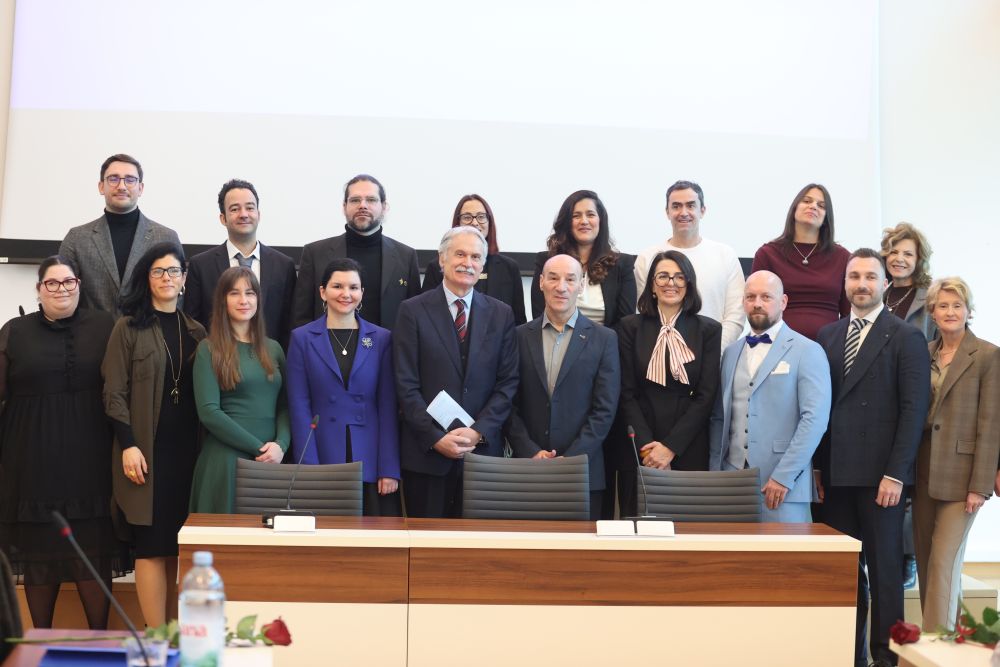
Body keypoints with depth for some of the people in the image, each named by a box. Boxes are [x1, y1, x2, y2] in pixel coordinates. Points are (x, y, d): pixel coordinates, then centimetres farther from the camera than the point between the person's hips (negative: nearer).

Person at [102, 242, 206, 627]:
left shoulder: (196, 332, 12)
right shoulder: (128, 329, 1)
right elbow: (114, 393, -4)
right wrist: (128, 445, -13)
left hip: (187, 450, 4)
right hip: (147, 451, -4)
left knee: (177, 545, 7)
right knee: (153, 545, -4)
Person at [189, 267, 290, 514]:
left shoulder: (273, 349, 13)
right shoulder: (209, 350, -1)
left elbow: (284, 406, 11)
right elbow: (209, 411, -10)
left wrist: (280, 445, -9)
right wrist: (259, 447, -12)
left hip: (270, 461, 4)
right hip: (225, 461, -4)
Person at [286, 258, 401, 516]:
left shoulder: (381, 339, 6)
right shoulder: (302, 338, 4)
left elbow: (388, 407, 3)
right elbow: (299, 407, 0)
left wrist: (390, 469, -5)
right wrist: (308, 468, -9)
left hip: (371, 463, 1)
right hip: (323, 459, -1)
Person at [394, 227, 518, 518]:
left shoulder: (501, 314, 8)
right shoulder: (413, 311, 0)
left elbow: (508, 382, 4)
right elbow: (406, 385, -4)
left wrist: (479, 432, -9)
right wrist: (435, 438, -11)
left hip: (483, 449, 2)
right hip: (425, 451, -2)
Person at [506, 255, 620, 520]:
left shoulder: (604, 339, 2)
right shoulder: (520, 336, 6)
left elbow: (604, 410, -3)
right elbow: (510, 404, 4)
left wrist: (571, 459, -11)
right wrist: (532, 453, -8)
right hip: (528, 469, 1)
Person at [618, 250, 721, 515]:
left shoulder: (709, 330, 3)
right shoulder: (631, 327, 4)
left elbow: (706, 397, -2)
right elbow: (627, 394, 1)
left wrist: (670, 447, -10)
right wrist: (646, 445, -11)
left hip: (690, 449, 0)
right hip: (640, 450, 0)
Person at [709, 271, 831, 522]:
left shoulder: (807, 352, -1)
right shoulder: (731, 353, 15)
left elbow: (815, 418, -10)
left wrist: (784, 476, -16)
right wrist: (714, 472, 6)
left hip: (782, 485, -4)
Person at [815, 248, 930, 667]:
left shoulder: (906, 338, -2)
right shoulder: (827, 336, 12)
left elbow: (914, 409, -7)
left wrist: (895, 474, -13)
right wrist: (819, 466, 5)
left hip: (879, 474, -4)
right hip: (837, 474, 4)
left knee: (883, 565, 3)